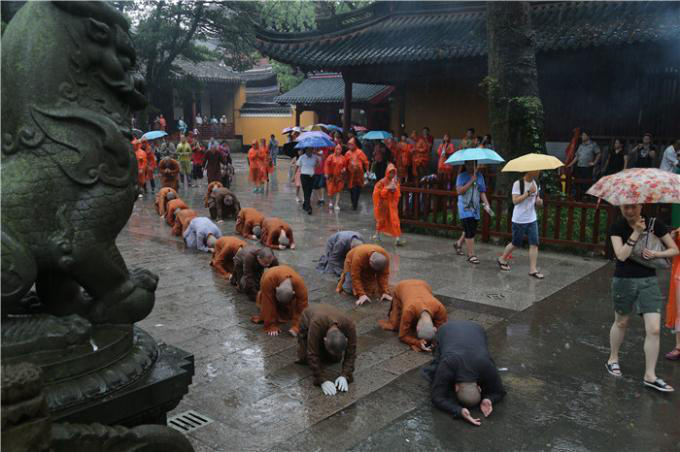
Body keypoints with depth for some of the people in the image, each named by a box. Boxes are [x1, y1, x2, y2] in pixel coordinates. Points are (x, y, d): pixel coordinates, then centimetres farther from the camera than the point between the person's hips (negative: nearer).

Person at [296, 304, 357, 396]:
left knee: (335, 359, -5)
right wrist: (323, 380, -44)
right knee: (304, 358, -9)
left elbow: (351, 354, -29)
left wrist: (344, 376, -38)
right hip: (308, 320, -2)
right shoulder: (316, 325, -47)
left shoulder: (349, 325, -39)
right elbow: (313, 356, -41)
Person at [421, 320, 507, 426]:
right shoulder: (447, 366, -40)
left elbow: (499, 392, -17)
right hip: (447, 331, -1)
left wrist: (488, 399, -38)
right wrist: (459, 411, -50)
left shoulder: (487, 367, -35)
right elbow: (437, 397, -35)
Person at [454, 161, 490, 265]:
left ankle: (458, 243, 39)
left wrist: (486, 203, -7)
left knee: (471, 231, 13)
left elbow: (482, 192, 9)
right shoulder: (461, 176, -3)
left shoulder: (480, 176, 9)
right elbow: (459, 191, -16)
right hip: (465, 208, -5)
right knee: (470, 232, -10)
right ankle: (471, 255, -2)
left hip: (475, 209, 5)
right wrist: (471, 181, -19)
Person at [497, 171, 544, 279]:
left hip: (532, 219, 6)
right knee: (516, 243, 8)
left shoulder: (535, 183, 6)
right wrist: (528, 192, -29)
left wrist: (538, 201, -4)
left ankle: (533, 269, 2)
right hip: (519, 220, -6)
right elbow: (515, 201, -23)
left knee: (534, 244, -2)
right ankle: (502, 259, 32)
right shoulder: (518, 183, -15)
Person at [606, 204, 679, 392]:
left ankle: (650, 376, 6)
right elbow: (621, 255, -18)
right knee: (621, 323, 15)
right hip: (624, 281, -1)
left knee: (654, 329, -5)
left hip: (649, 281, 1)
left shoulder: (654, 224, -3)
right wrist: (636, 232, -21)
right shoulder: (617, 227, -7)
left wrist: (656, 254, -15)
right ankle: (613, 359, 37)